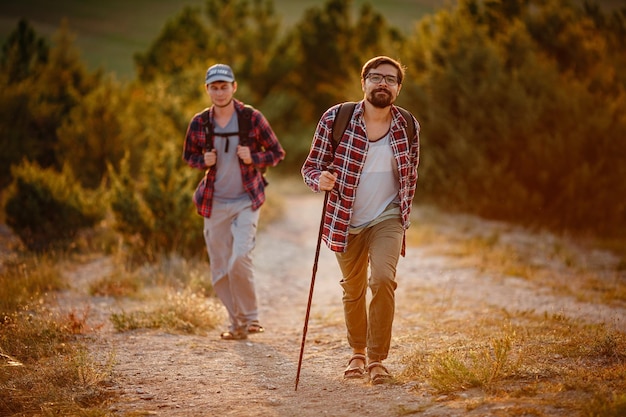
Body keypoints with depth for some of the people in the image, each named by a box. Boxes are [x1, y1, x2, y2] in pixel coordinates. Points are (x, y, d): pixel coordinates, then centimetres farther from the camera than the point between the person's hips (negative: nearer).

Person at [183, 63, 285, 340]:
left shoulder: (252, 118, -6)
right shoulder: (199, 123, 0)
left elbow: (277, 153, 3)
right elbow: (188, 156, 15)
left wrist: (254, 158, -16)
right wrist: (203, 161, -7)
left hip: (246, 201, -3)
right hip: (214, 204, 3)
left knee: (239, 260, -19)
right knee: (220, 271, 5)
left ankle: (250, 318, 2)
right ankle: (238, 324, 21)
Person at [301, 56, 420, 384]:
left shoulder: (408, 126, -3)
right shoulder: (335, 119, -10)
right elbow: (311, 166, -5)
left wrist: (404, 216, 11)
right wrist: (320, 179, -27)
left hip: (387, 218, 0)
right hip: (345, 221, 0)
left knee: (383, 279, -21)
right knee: (353, 289, 13)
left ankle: (377, 359, -9)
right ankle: (357, 352, 37)